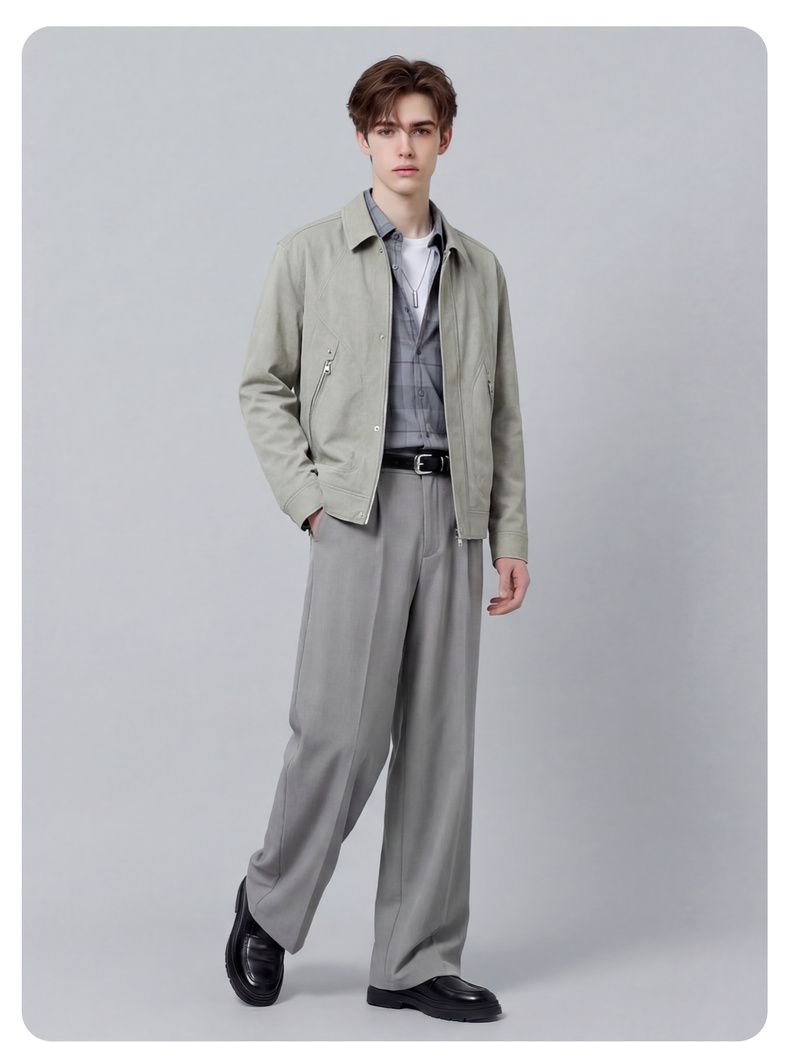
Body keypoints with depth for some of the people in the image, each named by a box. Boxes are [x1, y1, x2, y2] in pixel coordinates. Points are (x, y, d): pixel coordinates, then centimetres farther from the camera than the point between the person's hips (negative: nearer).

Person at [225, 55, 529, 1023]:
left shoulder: (479, 269, 16)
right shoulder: (310, 253, 7)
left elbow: (502, 410, 16)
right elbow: (262, 386, 6)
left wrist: (511, 536, 9)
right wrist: (305, 497, -6)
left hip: (453, 515, 4)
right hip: (360, 507, -3)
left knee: (440, 743, 3)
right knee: (343, 732, -9)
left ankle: (415, 961, 13)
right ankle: (270, 903, 17)